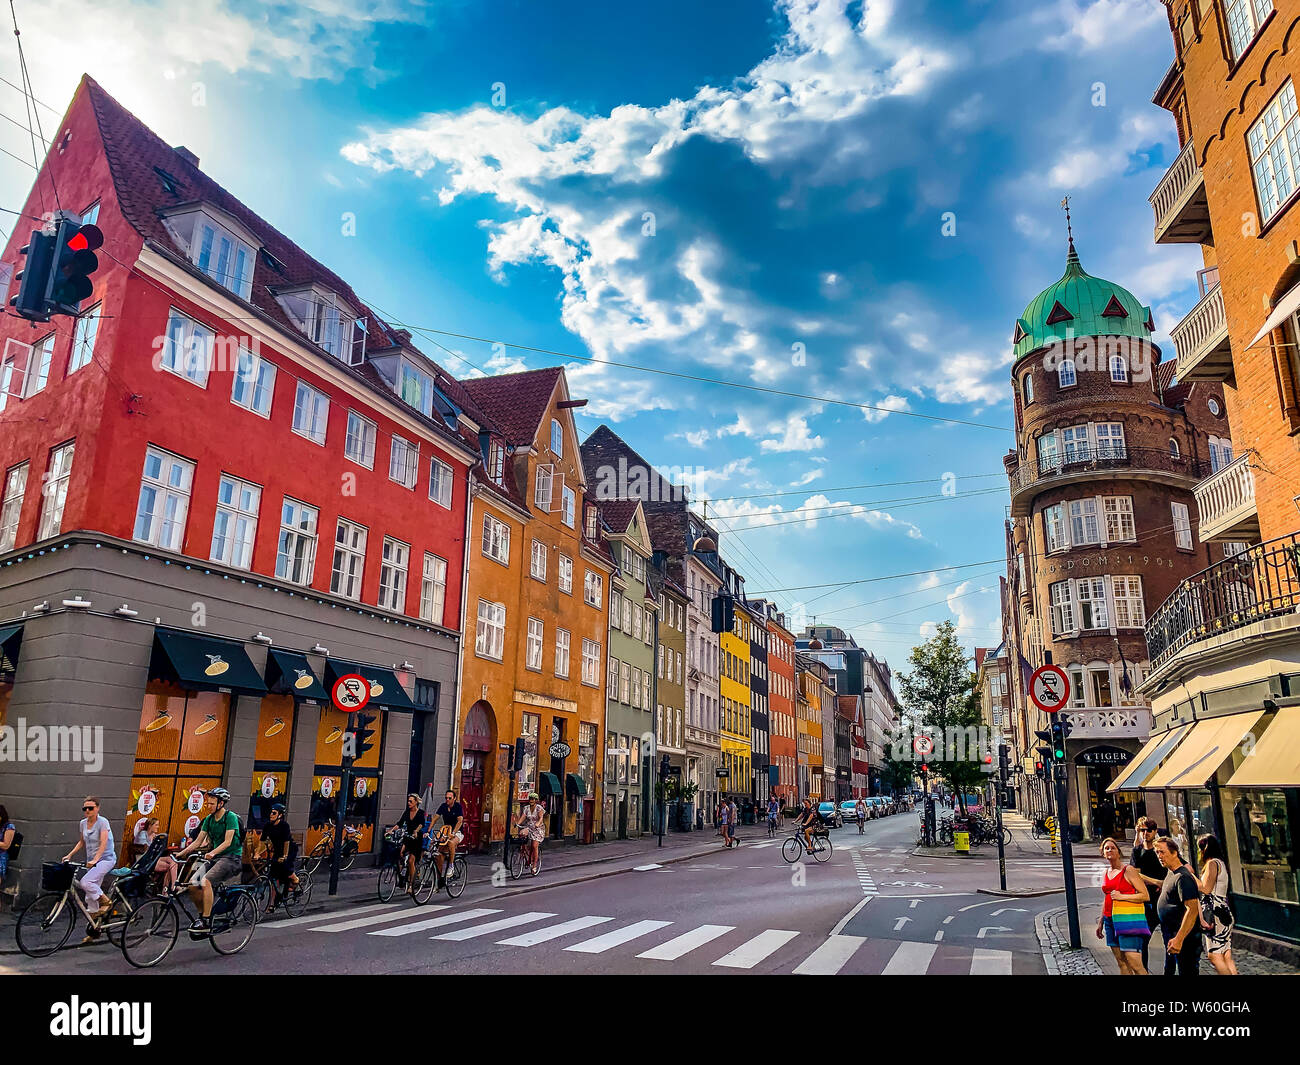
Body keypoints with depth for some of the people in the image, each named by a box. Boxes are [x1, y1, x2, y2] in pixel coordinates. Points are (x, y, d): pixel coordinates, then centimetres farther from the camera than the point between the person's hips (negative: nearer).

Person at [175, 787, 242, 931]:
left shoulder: (231, 817, -12)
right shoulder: (209, 819, 10)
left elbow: (227, 842, -19)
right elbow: (198, 841, 11)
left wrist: (211, 853, -32)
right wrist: (182, 853, -1)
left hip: (231, 858, -8)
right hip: (215, 859, 8)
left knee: (206, 881, -28)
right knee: (192, 886, -6)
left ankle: (206, 921, -21)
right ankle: (202, 914, 15)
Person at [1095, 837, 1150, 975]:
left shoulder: (1129, 870, -4)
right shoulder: (1106, 875, 16)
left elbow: (1145, 896, -7)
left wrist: (1121, 896, -15)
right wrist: (1100, 922, 24)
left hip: (1128, 919, -6)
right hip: (1111, 921, 6)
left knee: (1135, 964, -12)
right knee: (1122, 964, 7)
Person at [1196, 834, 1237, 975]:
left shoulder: (1212, 863, -9)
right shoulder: (1221, 863, 18)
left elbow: (1206, 889, -15)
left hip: (1215, 912, -10)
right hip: (1223, 911, 10)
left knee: (1214, 956, -10)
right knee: (1226, 957, 8)